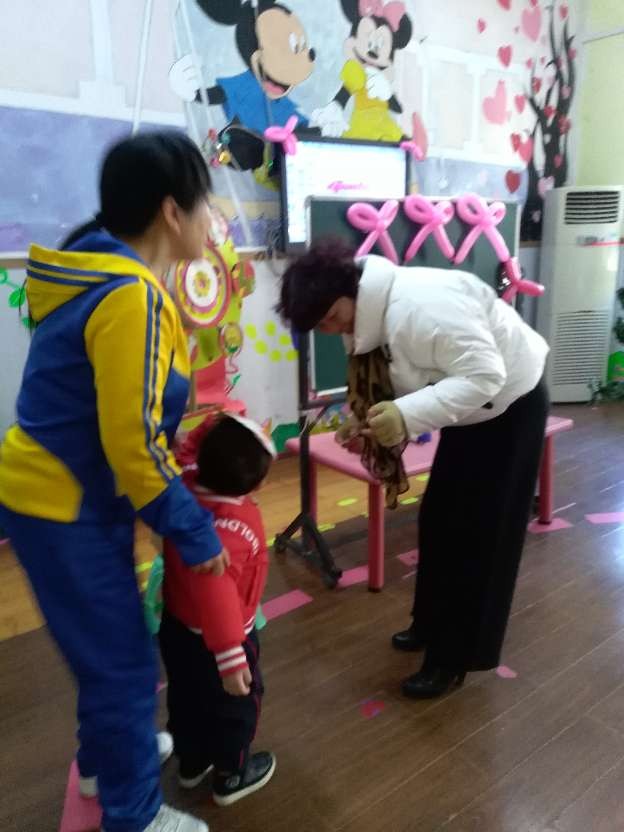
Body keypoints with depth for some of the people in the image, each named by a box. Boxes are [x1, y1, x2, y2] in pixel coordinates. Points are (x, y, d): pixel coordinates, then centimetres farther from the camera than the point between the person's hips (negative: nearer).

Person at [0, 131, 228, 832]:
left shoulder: (107, 280, 6)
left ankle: (105, 757, 48)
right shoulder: (132, 297, -24)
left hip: (68, 495, 10)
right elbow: (131, 439, -25)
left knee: (108, 645, 25)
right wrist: (191, 528, -15)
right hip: (64, 509, -9)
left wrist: (172, 468, 15)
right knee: (123, 662, 7)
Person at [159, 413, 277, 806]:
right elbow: (215, 592, -44)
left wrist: (212, 429, -8)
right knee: (236, 703, 19)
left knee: (187, 698, 28)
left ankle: (192, 763, 51)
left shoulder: (186, 484, -16)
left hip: (176, 625, 8)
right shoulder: (232, 529, -38)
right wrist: (230, 657, -40)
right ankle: (232, 776, 40)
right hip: (212, 638, -8)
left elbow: (187, 452, 5)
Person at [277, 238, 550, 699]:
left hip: (511, 404, -9)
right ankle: (432, 625, 33)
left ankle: (454, 657, 14)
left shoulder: (423, 304, -33)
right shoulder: (373, 315, -3)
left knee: (478, 536, -2)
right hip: (471, 410, 9)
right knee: (439, 521, 14)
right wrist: (370, 421, -16)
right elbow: (410, 382, 0)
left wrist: (407, 415, -41)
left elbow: (485, 374, -35)